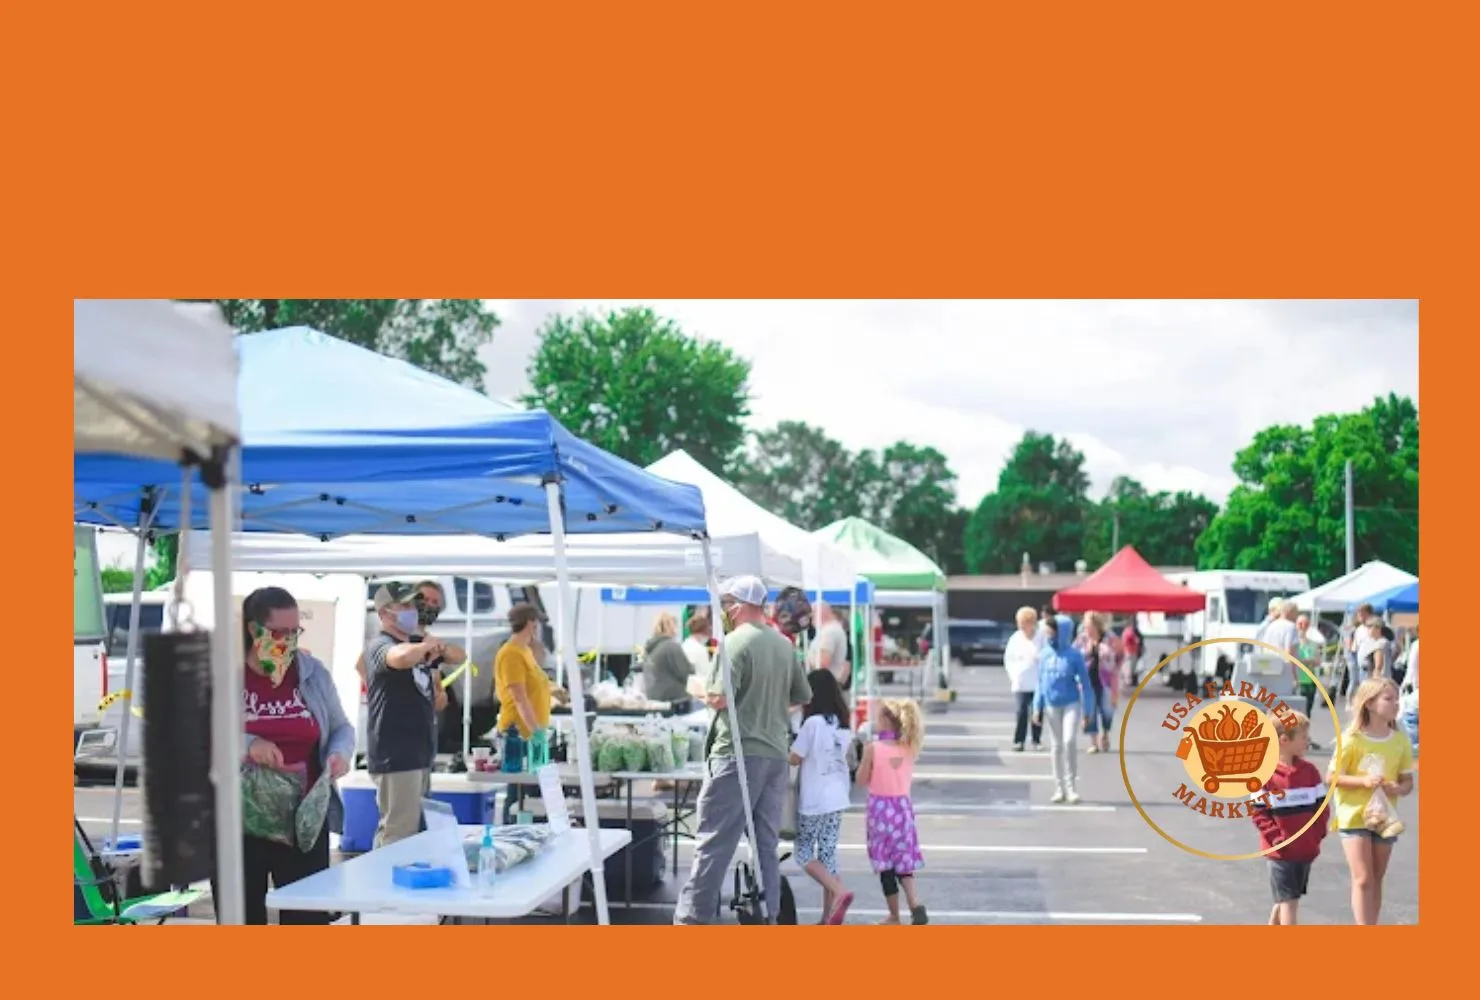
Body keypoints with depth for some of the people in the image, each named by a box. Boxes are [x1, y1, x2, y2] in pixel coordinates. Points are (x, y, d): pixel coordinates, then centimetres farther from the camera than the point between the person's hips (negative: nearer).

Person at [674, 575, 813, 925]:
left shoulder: (736, 641, -11)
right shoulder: (784, 644, 11)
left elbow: (720, 698, -19)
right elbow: (802, 697, 19)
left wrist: (704, 693, 2)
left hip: (738, 754, -7)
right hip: (777, 755, 7)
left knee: (714, 841, -3)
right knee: (766, 843, 11)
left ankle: (692, 917, -3)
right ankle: (767, 917, 13)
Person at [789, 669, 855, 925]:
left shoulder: (813, 722, -15)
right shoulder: (843, 725, 7)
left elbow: (795, 758, -11)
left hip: (814, 801, -7)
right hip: (837, 799, 7)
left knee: (804, 853, 5)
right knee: (827, 854, 10)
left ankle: (839, 892, -15)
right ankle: (828, 917, 9)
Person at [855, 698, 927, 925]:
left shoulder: (873, 748, -14)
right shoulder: (909, 749, 0)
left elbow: (862, 780, -7)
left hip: (880, 807, -4)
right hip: (903, 806, 4)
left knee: (885, 863, 5)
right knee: (902, 860, 14)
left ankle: (894, 916, 11)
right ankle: (916, 905, -4)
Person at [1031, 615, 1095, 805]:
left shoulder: (1074, 655, -10)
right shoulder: (1044, 654, 0)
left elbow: (1085, 683, -5)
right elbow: (1040, 682, 8)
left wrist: (1087, 710, -5)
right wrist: (1038, 708, 8)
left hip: (1071, 705, -4)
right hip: (1051, 707, 4)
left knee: (1069, 742, -17)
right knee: (1056, 747, 9)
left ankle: (1071, 787, -6)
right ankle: (1059, 789, 17)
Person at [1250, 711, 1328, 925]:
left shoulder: (1309, 770, 5)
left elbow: (1321, 804, 10)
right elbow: (1257, 811, -13)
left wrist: (1318, 832, -1)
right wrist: (1277, 837, -16)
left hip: (1307, 850, 6)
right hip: (1282, 851, -6)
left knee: (1287, 899, 15)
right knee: (1288, 901, -4)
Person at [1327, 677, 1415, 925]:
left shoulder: (1401, 740, 0)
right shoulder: (1352, 739, -12)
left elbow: (1408, 781, 7)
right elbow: (1331, 777, -9)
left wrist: (1398, 789, -16)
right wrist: (1363, 781, -23)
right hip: (1354, 814, -4)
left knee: (1376, 879, 11)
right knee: (1363, 879, -9)